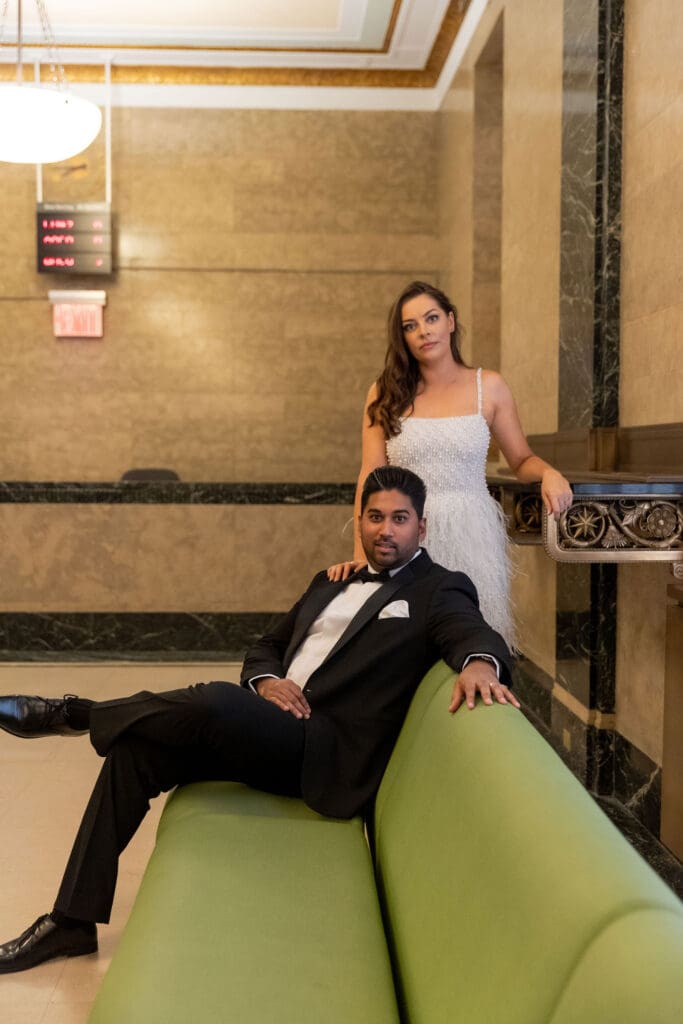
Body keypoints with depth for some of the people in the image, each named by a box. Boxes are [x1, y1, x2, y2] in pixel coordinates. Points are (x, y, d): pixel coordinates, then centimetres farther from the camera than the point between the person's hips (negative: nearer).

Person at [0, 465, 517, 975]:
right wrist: (266, 681, -1)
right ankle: (73, 921, 4)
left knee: (213, 701, -32)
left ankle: (76, 712, -6)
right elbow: (264, 647, 24)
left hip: (333, 753, -7)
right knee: (134, 750, -7)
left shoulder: (440, 590, 3)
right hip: (269, 730, 7)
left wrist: (480, 663, -42)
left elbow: (474, 631, -17)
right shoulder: (333, 582, 23)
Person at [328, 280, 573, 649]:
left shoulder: (488, 387, 4)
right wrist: (360, 553, -12)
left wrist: (548, 472, -12)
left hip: (471, 536, 0)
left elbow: (521, 460, 11)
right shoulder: (386, 393, 4)